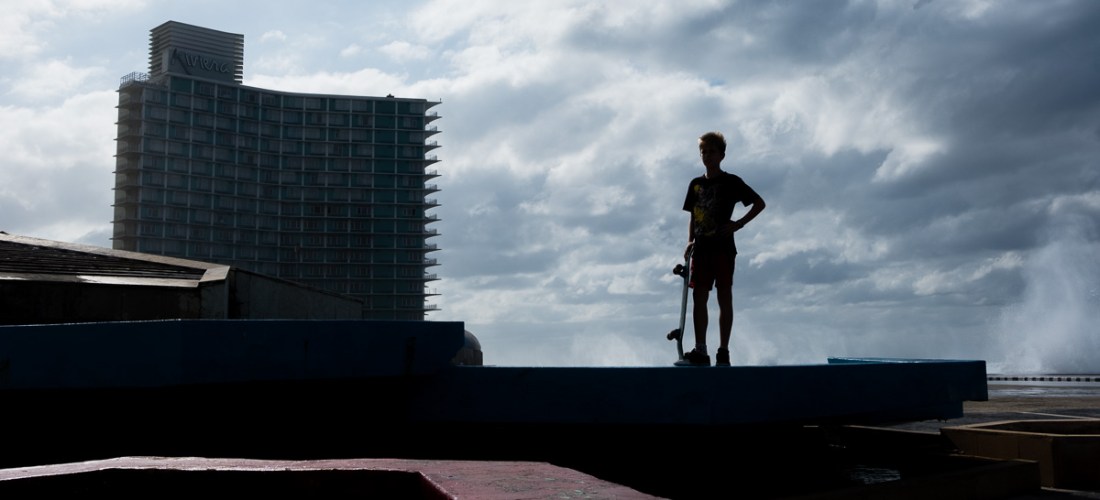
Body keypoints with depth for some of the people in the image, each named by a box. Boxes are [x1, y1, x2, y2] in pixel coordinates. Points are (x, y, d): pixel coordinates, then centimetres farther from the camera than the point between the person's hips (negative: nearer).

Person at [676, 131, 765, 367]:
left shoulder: (731, 182, -1)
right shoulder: (695, 184, 14)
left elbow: (759, 203, 2)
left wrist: (739, 224, -8)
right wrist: (690, 242, 5)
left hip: (723, 247, -5)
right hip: (701, 248, 5)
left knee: (724, 298, -2)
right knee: (698, 298, 1)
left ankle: (723, 353, 2)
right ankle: (700, 352, 4)